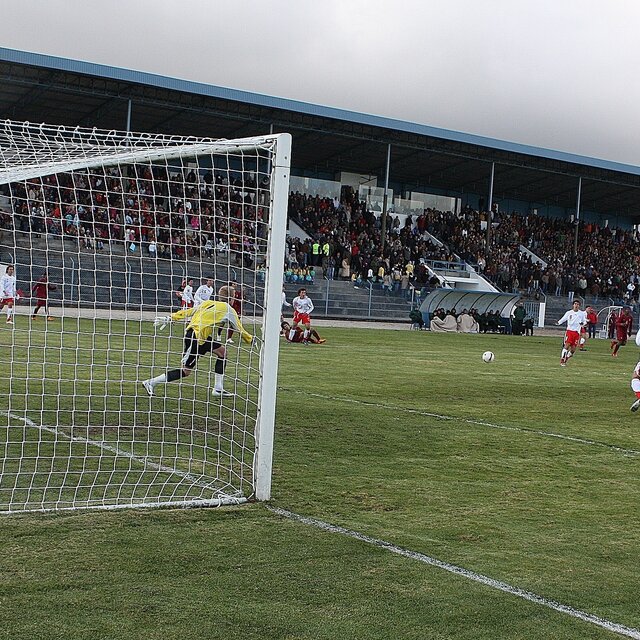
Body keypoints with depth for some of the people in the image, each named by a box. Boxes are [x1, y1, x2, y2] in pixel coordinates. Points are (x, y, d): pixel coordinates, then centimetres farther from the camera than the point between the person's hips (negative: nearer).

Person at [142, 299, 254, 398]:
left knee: (222, 352, 15)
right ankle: (151, 383, 2)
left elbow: (187, 312, 11)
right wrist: (251, 340, 22)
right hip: (196, 338, -9)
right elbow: (240, 329, 7)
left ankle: (218, 388, 16)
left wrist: (169, 318, 12)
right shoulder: (228, 309, -1)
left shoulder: (208, 303, 17)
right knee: (185, 371, -1)